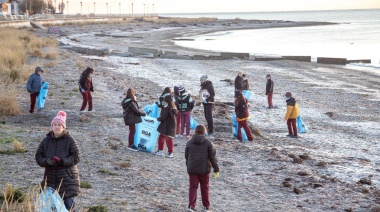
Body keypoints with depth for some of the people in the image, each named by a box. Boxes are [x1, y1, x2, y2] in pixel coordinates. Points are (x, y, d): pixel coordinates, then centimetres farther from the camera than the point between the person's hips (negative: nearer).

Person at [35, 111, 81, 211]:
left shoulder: (69, 140, -5)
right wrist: (46, 161, -15)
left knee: (68, 203, -4)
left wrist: (62, 161, -21)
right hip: (50, 178, 3)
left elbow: (76, 157, -8)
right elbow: (38, 156, 7)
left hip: (67, 178, -3)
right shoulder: (46, 140, 5)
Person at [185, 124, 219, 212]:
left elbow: (186, 156, 10)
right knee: (205, 187, 11)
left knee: (193, 187, 7)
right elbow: (213, 157, -7)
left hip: (192, 169, 1)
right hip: (204, 169, -1)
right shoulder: (208, 143, -6)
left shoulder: (189, 143, 1)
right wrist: (216, 170, -3)